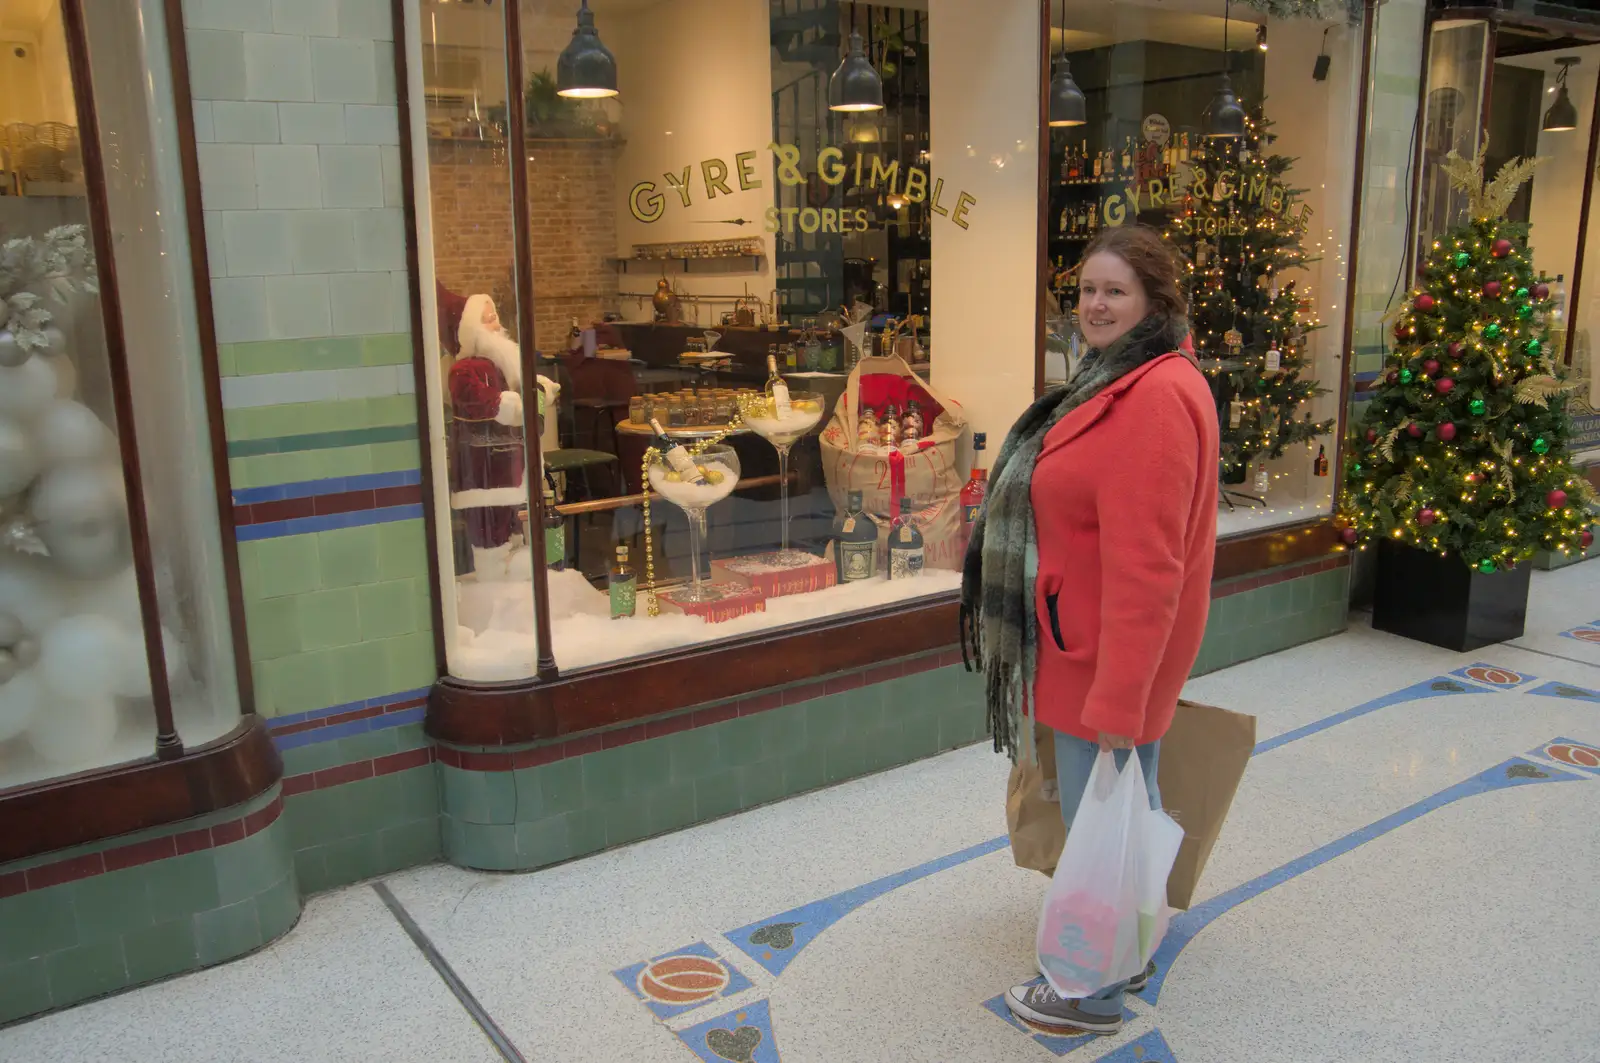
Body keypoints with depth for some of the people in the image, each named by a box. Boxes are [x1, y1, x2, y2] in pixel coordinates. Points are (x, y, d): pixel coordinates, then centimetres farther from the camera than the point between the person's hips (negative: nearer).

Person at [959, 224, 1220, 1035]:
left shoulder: (1155, 397, -23)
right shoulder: (1124, 382, 11)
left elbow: (1146, 565, -27)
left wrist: (1116, 697, -25)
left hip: (1113, 652, -10)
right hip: (1095, 643, 10)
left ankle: (1093, 994, 24)